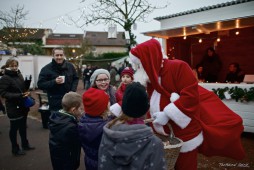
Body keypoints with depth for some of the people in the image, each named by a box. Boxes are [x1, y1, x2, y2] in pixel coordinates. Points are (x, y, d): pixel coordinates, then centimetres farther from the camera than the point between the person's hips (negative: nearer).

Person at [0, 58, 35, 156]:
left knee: (23, 126, 20)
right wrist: (19, 96, -26)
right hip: (13, 108, -7)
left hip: (23, 106, 7)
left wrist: (26, 93, -2)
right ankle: (15, 149, 24)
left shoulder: (19, 75, 6)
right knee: (14, 128, 8)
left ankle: (25, 144, 36)